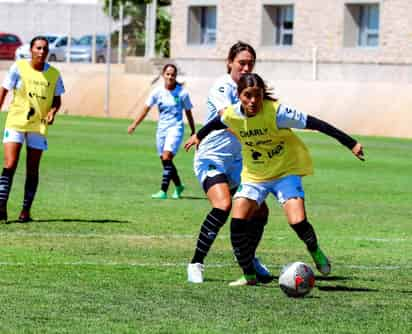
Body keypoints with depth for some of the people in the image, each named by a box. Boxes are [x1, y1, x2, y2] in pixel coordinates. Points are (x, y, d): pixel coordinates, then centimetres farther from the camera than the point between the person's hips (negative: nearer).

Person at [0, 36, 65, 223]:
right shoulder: (18, 68, -4)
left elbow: (57, 100, 11)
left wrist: (53, 111, -11)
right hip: (15, 122, -2)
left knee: (32, 170, 4)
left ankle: (26, 211, 12)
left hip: (39, 125, 2)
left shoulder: (54, 74, 2)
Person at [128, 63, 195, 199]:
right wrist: (134, 125, -7)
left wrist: (193, 133, 8)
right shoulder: (157, 92, 1)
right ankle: (178, 186, 31)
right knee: (165, 161, 8)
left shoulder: (182, 93, -5)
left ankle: (163, 191, -19)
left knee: (166, 157, -19)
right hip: (161, 128, 4)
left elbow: (188, 114, 3)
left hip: (175, 128, -4)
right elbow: (146, 109, 2)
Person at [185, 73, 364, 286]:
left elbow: (315, 124, -25)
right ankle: (249, 275, 3)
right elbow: (217, 122, 14)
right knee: (237, 222, -14)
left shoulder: (276, 112, -25)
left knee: (298, 222, -20)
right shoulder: (232, 115, -12)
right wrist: (199, 136, 33)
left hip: (285, 171, -4)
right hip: (254, 176, 4)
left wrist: (351, 144, -26)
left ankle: (315, 251, 14)